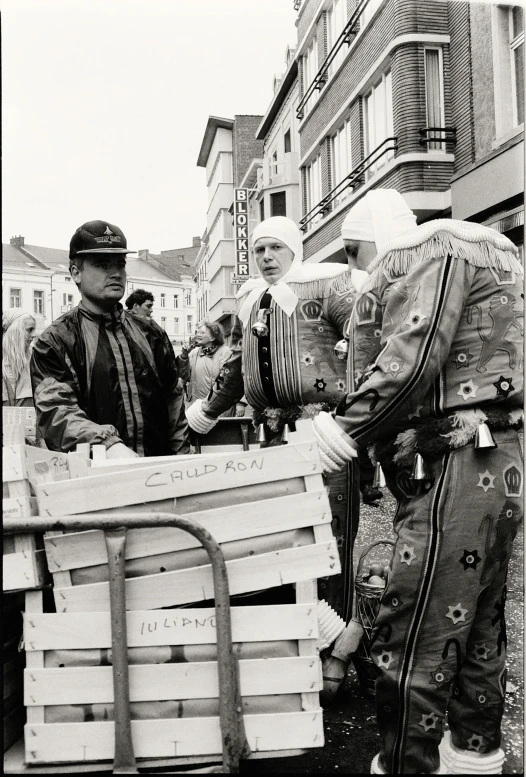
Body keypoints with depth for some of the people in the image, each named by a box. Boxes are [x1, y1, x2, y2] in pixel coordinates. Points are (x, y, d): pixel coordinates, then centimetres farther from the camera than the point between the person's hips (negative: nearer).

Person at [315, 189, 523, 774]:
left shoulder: (430, 247, -6)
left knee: (411, 645, -5)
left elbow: (409, 362, -19)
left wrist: (345, 430, -13)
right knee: (478, 630, 21)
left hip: (455, 470, -11)